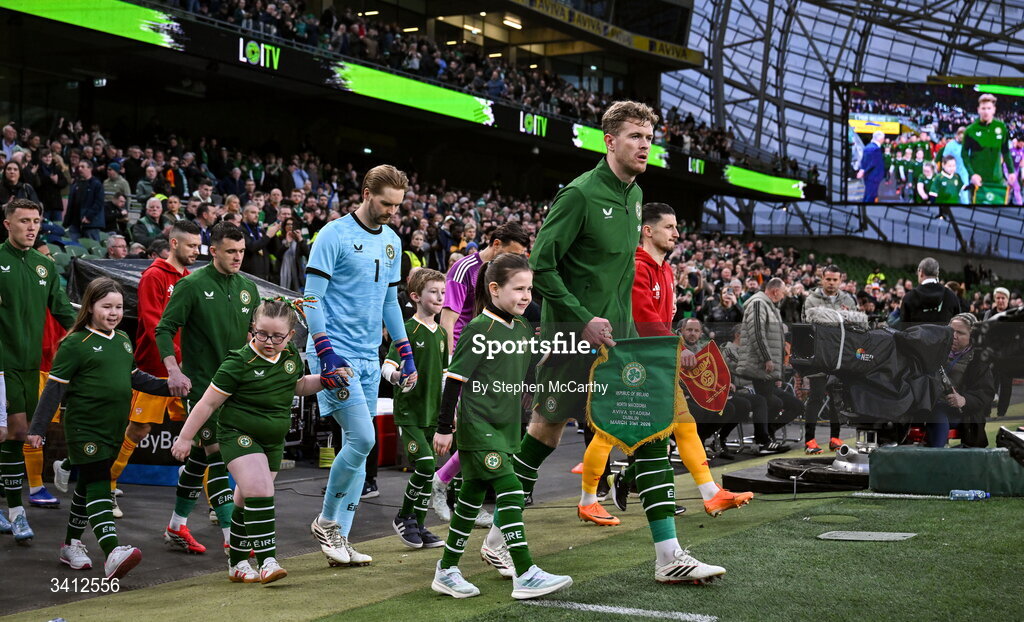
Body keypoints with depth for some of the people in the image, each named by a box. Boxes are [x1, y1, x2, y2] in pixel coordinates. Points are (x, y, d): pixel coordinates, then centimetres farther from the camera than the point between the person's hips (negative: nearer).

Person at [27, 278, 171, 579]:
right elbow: (55, 387, -10)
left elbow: (134, 377, 22)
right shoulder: (75, 344, -10)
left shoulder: (123, 340, 11)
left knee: (88, 485, 16)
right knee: (97, 486, -14)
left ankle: (71, 544, 29)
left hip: (113, 428, 7)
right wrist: (38, 427, -11)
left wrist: (168, 386, 14)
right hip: (84, 427, -7)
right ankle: (112, 553, -25)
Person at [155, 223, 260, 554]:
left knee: (201, 455, 14)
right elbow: (164, 329, -9)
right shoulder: (192, 285, -9)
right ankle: (232, 536, -12)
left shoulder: (247, 287, 9)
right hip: (200, 383, -6)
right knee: (217, 454, -11)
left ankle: (177, 526, 25)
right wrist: (174, 371, -19)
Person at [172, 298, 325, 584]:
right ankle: (267, 560, -25)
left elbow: (298, 386, 23)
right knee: (259, 492, -22)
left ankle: (237, 563, 23)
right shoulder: (239, 363, -17)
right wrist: (185, 437, -8)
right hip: (238, 434, -6)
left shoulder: (291, 357, 1)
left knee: (247, 501, 14)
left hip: (272, 440, 6)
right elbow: (209, 402, -11)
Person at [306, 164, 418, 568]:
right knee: (362, 438, -14)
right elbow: (312, 298, -11)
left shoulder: (391, 242, 13)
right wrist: (328, 356, -19)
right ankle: (326, 522, 5)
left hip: (369, 358, 7)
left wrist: (406, 354, 16)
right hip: (335, 355, -7)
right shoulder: (334, 236, -9)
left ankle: (339, 537, 11)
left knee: (359, 446, 5)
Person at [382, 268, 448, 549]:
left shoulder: (441, 333, 13)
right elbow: (387, 366, -17)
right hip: (408, 409, -7)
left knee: (426, 471, 8)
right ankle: (403, 517, 3)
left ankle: (419, 526, 18)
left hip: (432, 411, 7)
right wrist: (397, 375, -38)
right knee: (424, 465, -16)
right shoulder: (407, 329, -9)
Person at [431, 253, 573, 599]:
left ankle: (446, 571, 21)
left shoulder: (524, 329, 10)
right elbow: (454, 379, -12)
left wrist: (524, 424, 22)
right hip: (478, 427, -8)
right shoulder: (479, 330, -13)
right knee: (511, 493, -14)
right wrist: (444, 427, -12)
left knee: (472, 497, 12)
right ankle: (525, 576, -15)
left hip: (505, 427, 8)